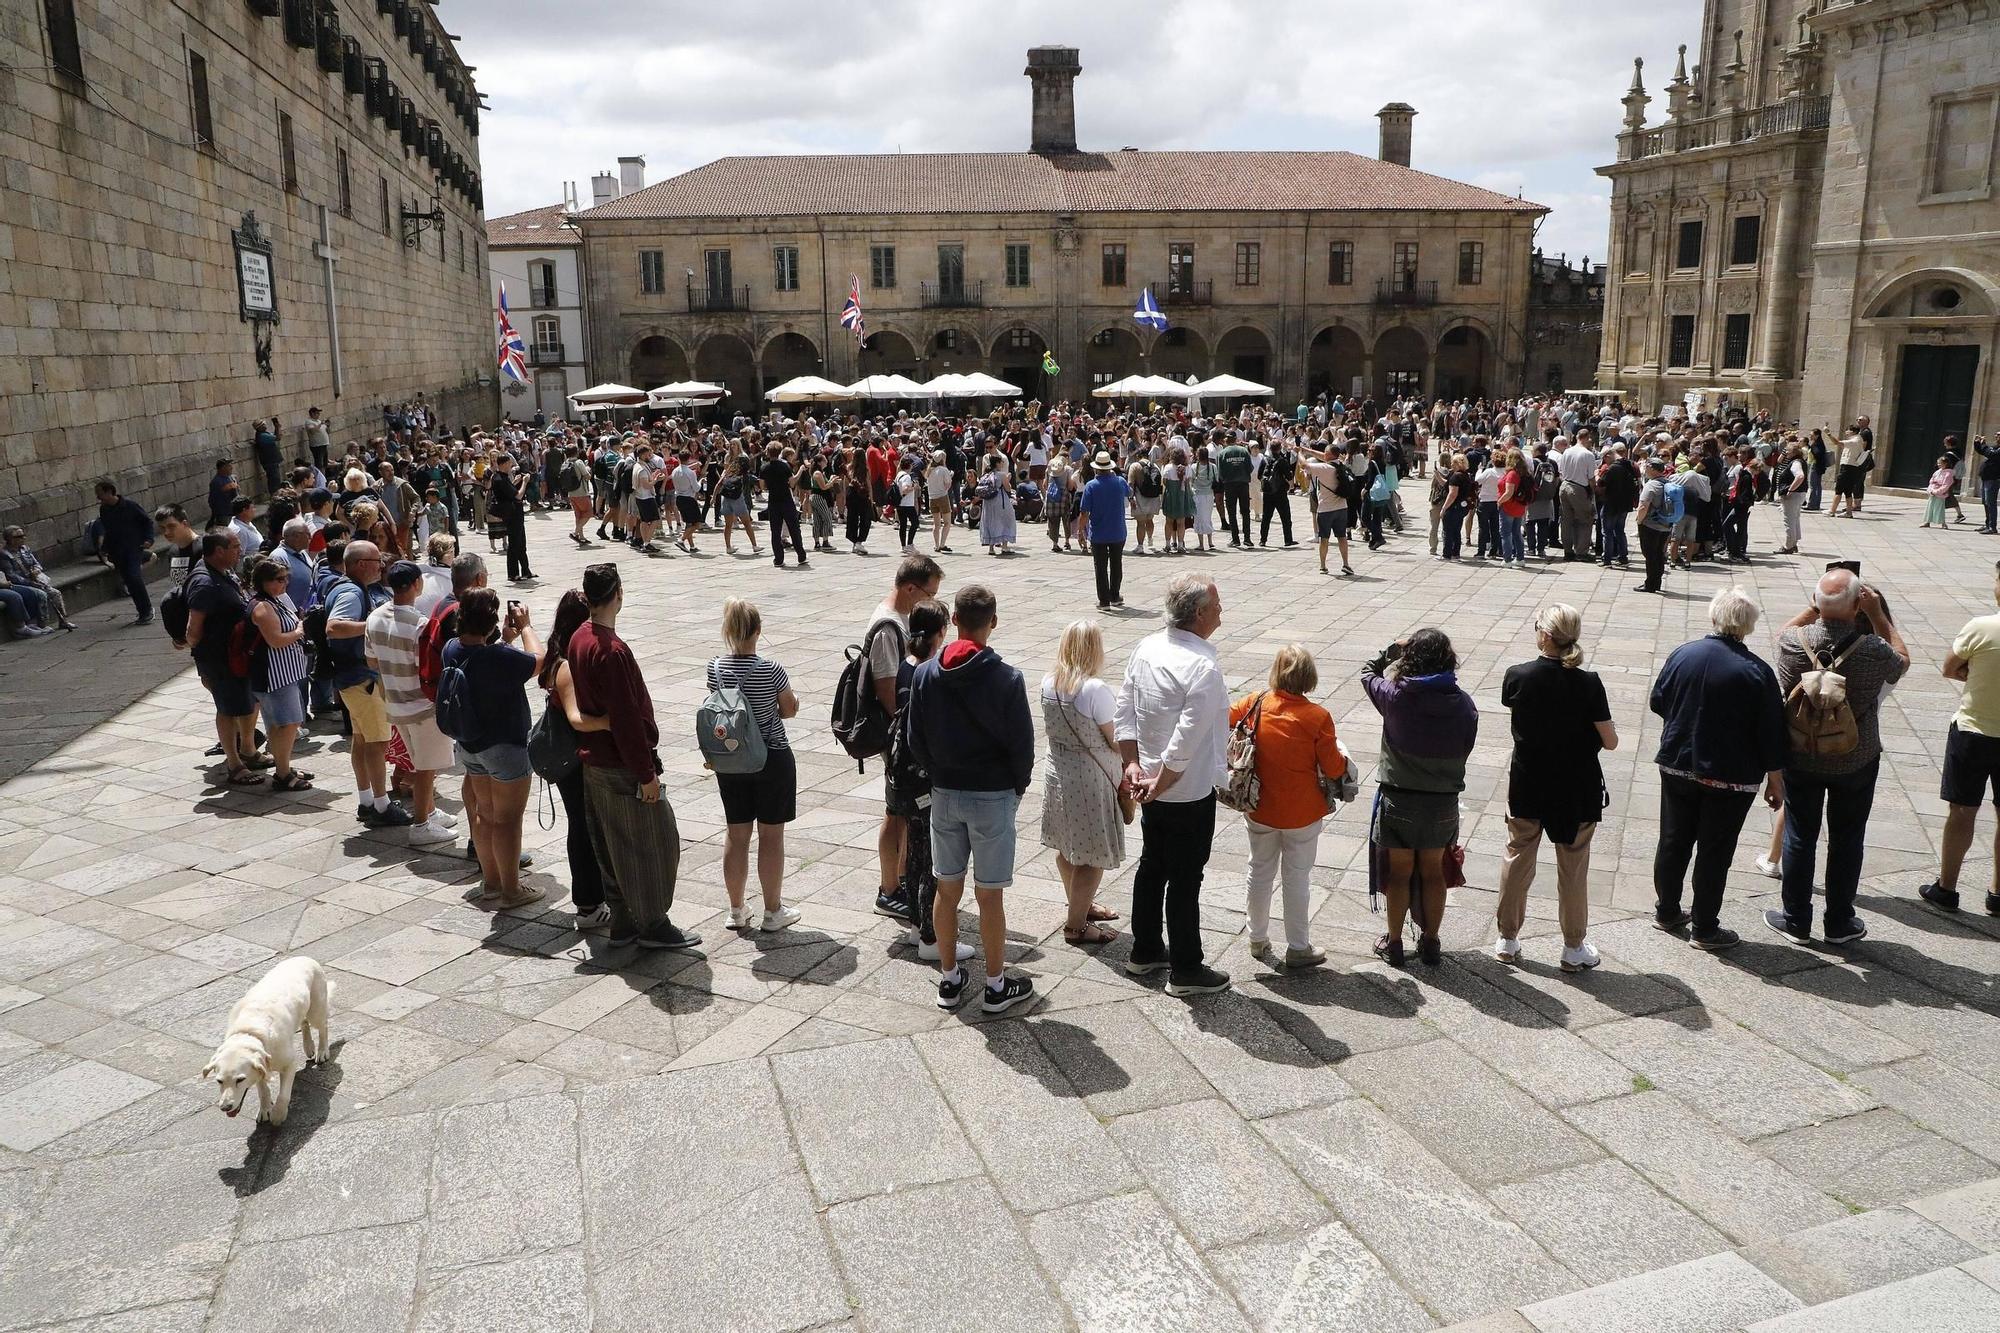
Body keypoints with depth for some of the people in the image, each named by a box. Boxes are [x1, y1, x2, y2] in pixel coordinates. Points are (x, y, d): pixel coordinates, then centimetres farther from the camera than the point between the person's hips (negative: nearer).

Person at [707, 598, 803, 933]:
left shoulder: (715, 668, -7)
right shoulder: (770, 670, -18)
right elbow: (790, 710, -5)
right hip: (772, 760, -4)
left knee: (736, 834, 14)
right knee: (771, 835, 8)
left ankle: (736, 910, 24)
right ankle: (773, 911, 18)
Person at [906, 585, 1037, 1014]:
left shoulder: (925, 675, -4)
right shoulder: (1006, 679, -15)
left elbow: (916, 742, 1)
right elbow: (1022, 744, -11)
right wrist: (1018, 787, 7)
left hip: (944, 796, 4)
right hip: (993, 797, -3)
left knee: (947, 891, 14)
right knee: (989, 897, 5)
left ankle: (949, 980, 25)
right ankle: (996, 986, 17)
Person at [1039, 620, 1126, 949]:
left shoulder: (1048, 683, -3)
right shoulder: (1096, 690, -23)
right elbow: (1115, 741, -16)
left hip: (1057, 771, 8)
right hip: (1090, 778, -8)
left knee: (1068, 847, 22)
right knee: (1093, 856, 6)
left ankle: (1081, 905, 40)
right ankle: (1076, 925, 14)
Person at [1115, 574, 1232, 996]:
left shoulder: (1145, 648, -2)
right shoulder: (1204, 669, -26)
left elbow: (1124, 711, 3)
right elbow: (1185, 742, -26)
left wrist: (1133, 764, 3)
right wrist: (1159, 785, -15)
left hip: (1153, 788, 8)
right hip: (1189, 794, -8)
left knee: (1152, 866, 21)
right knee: (1185, 880, 6)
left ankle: (1145, 951, 36)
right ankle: (1186, 970, 20)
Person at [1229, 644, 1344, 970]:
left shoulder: (1255, 703, -11)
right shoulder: (1317, 717, -19)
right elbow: (1333, 769, -14)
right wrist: (1341, 756, 8)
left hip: (1260, 809, 3)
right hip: (1302, 814, -3)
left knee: (1259, 871, 18)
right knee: (1297, 877, 11)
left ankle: (1258, 940, 32)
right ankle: (1298, 948, 23)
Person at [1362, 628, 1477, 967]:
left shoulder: (1396, 696, -18)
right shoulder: (1463, 703, -11)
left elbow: (1368, 673, 2)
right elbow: (1466, 747, 0)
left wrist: (1394, 648, 10)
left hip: (1399, 799, -2)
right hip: (1444, 802, 2)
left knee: (1399, 874, 13)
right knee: (1433, 873, 18)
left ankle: (1394, 944, 26)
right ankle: (1430, 943, 31)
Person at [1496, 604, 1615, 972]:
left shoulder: (1517, 677, -14)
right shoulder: (1588, 683, -18)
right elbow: (1610, 742, -10)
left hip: (1526, 787, 1)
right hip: (1576, 791, -1)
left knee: (1516, 860, 17)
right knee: (1573, 870, 14)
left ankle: (1508, 941, 28)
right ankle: (1574, 949, 26)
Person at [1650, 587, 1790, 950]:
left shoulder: (1681, 655, -6)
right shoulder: (1756, 671, -15)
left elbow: (1658, 703, 7)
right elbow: (1770, 733, -10)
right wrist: (1775, 781, 0)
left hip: (1677, 767, 3)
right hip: (1730, 778, -3)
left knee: (1673, 841, 16)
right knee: (1714, 852, 7)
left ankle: (1667, 912, 28)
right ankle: (1704, 929, 15)